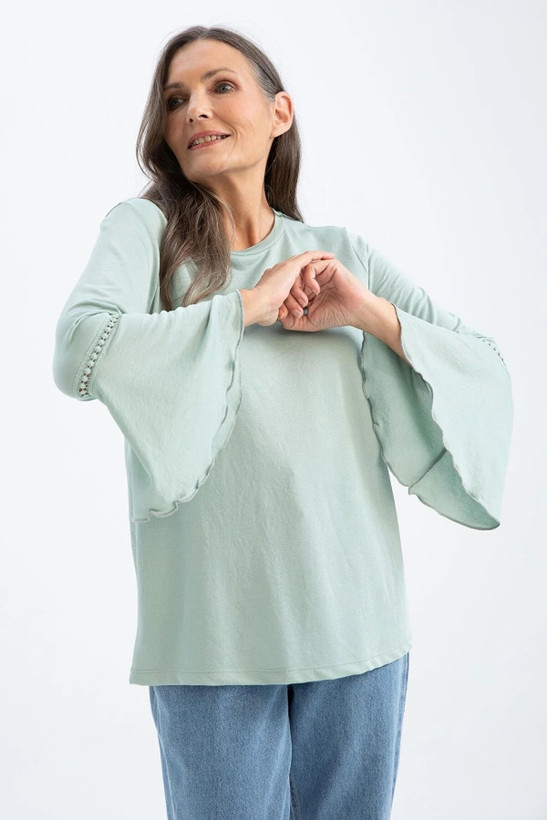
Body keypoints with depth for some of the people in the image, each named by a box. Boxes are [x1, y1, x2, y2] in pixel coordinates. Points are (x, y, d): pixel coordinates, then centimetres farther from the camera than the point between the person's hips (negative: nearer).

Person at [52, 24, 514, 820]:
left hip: (355, 614, 3)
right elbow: (79, 351, -19)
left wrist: (371, 313, -8)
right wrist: (250, 304, -13)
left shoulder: (344, 251, 9)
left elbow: (487, 370, 7)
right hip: (217, 626, -2)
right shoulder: (145, 227, 1)